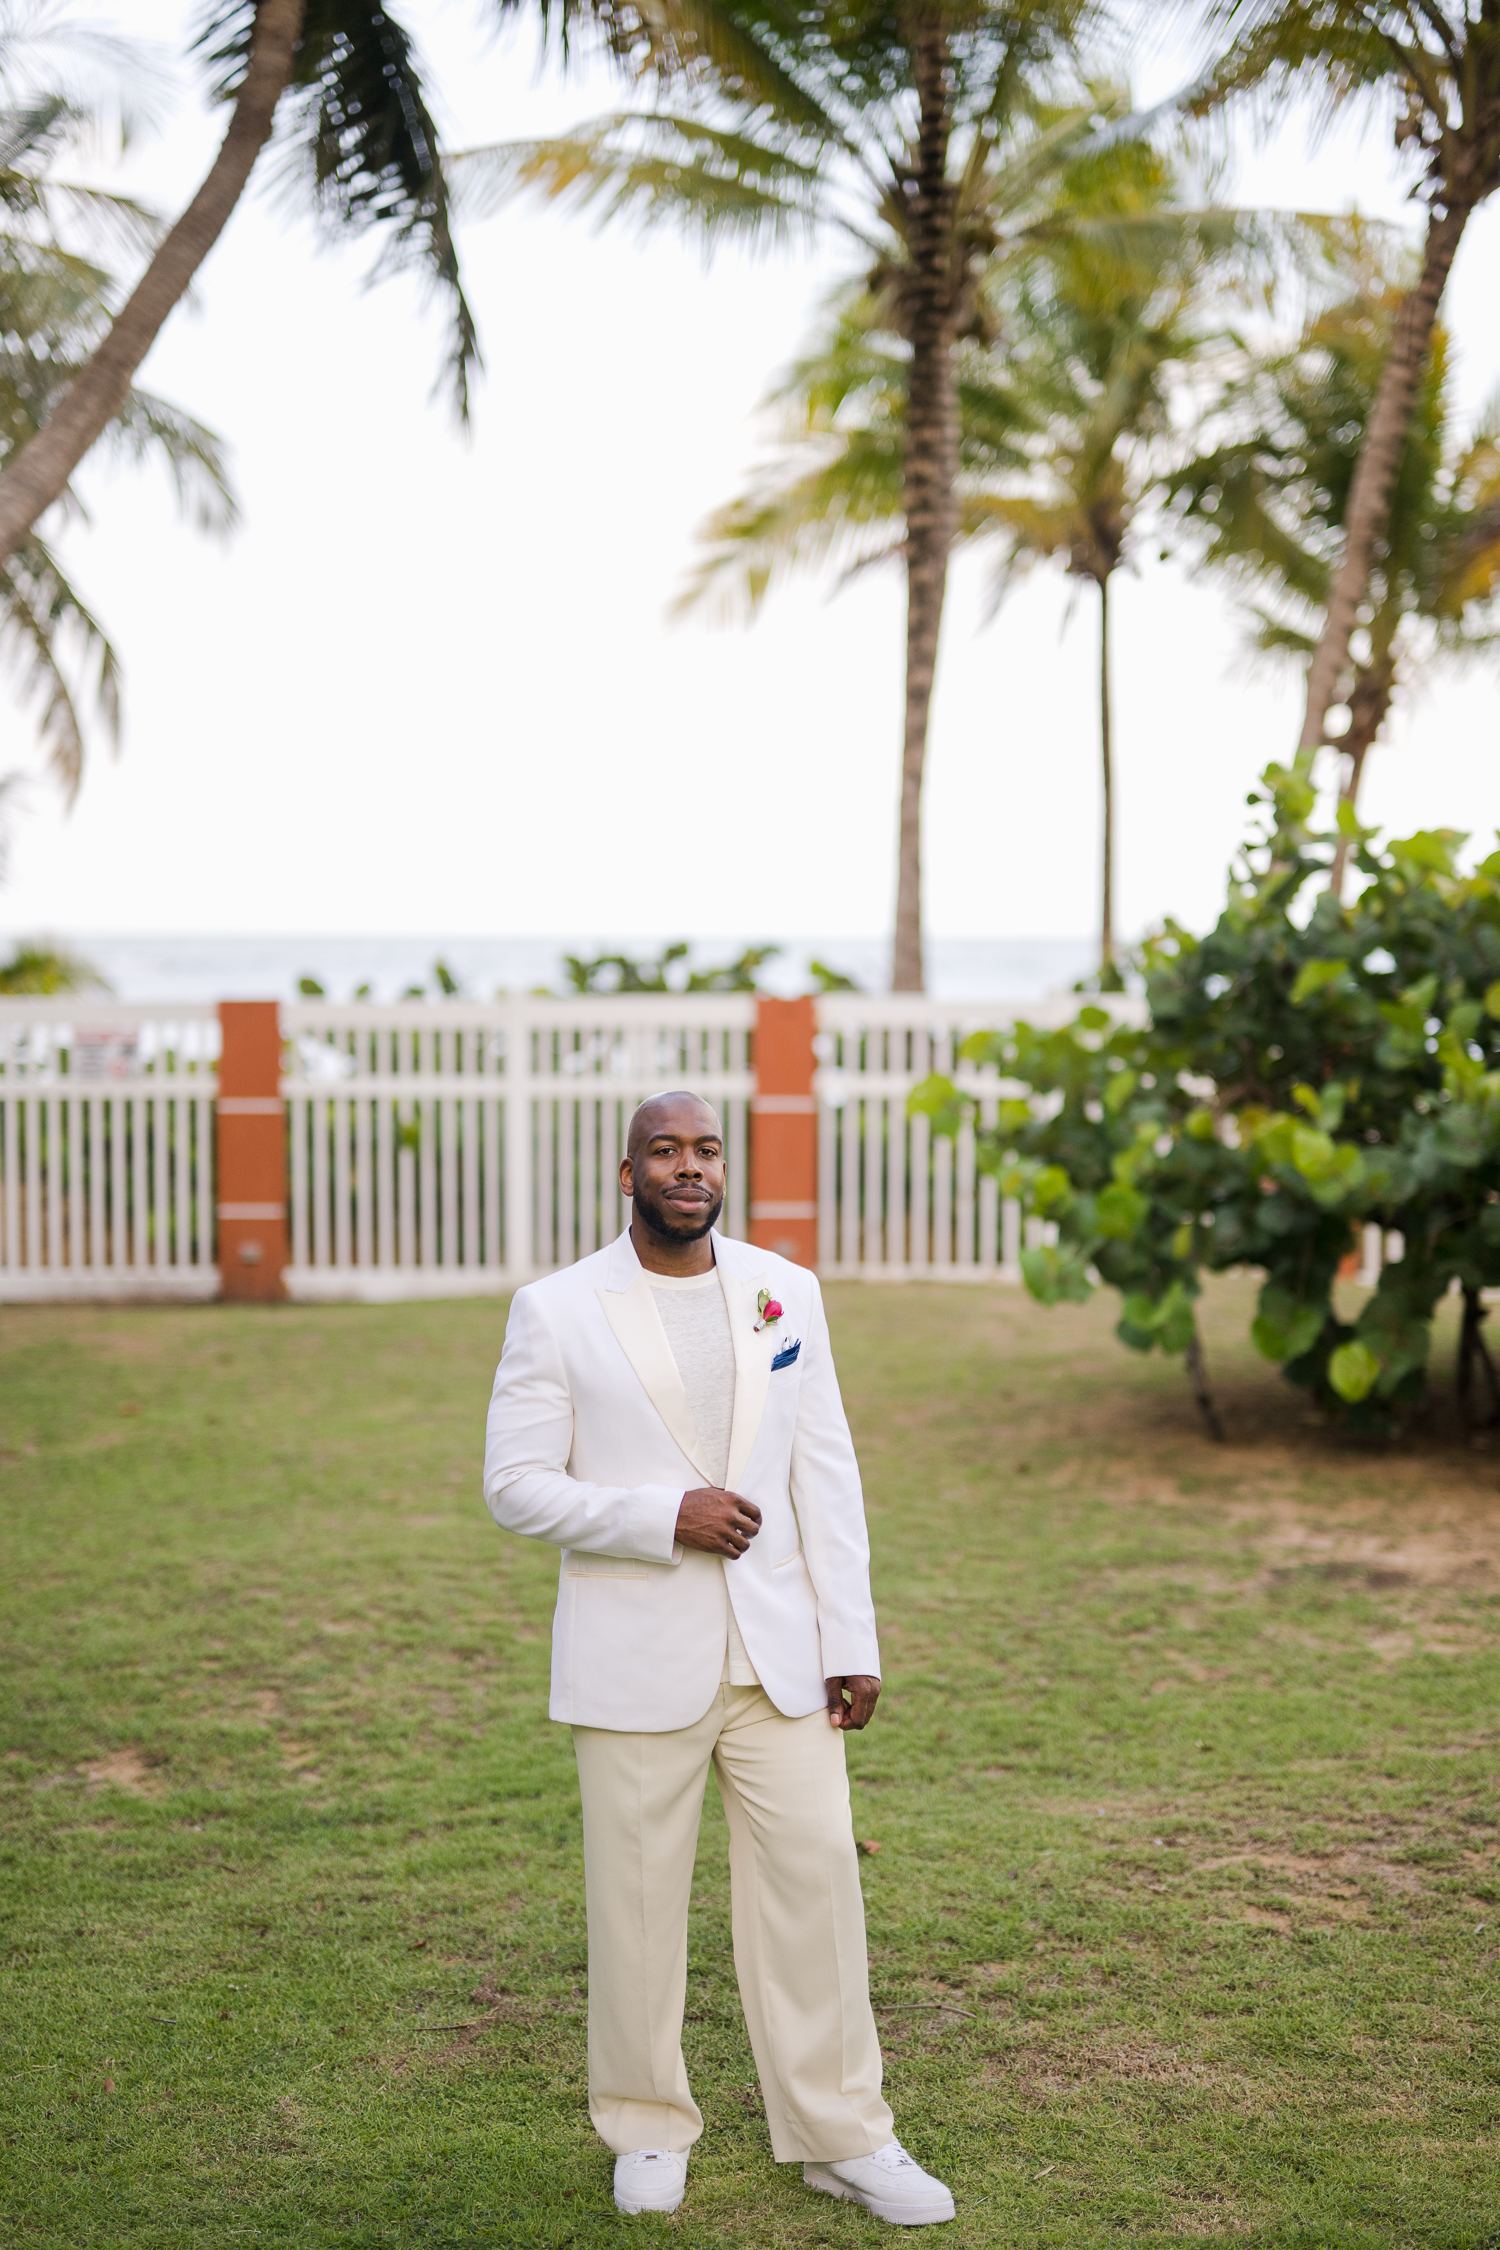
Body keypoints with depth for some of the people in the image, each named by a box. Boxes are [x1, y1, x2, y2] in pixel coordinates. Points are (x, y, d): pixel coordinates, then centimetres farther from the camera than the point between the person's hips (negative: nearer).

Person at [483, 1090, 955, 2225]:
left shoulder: (786, 1292, 5)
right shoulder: (556, 1311, -4)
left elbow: (828, 1475, 5)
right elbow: (517, 1484, -5)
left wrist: (853, 1642, 1)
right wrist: (666, 1516, -17)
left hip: (778, 1650, 3)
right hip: (636, 1657, -2)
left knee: (817, 1880, 3)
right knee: (638, 1898, 7)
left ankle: (842, 2133, 16)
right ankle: (649, 2130, 25)